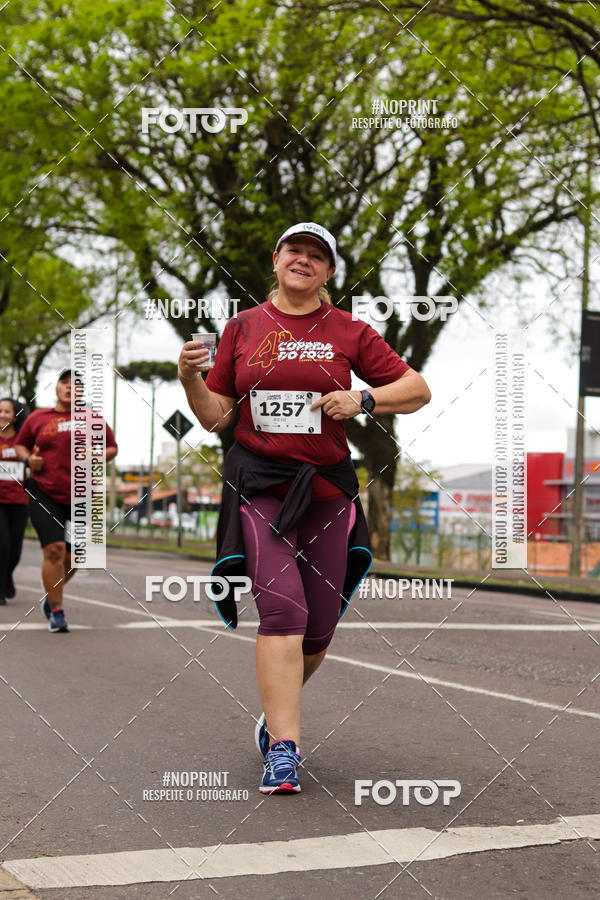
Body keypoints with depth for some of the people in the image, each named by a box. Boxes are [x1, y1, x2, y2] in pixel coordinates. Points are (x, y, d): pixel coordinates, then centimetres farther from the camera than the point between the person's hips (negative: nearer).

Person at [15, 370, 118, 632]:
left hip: (80, 499, 2)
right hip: (44, 495, -2)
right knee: (54, 550, -14)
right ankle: (56, 611, -4)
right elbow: (21, 444, 17)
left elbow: (112, 448, 13)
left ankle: (52, 593, 36)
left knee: (72, 557, 6)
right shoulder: (38, 418, 5)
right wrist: (29, 459, -5)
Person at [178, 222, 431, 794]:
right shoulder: (242, 328, 8)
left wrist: (363, 399, -10)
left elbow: (417, 390, 6)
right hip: (258, 485, -2)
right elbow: (215, 416, 9)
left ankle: (276, 714, 33)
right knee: (281, 611, -17)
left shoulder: (348, 332, 6)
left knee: (319, 626, 5)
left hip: (326, 487, 2)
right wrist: (189, 378, -10)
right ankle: (283, 752, -16)